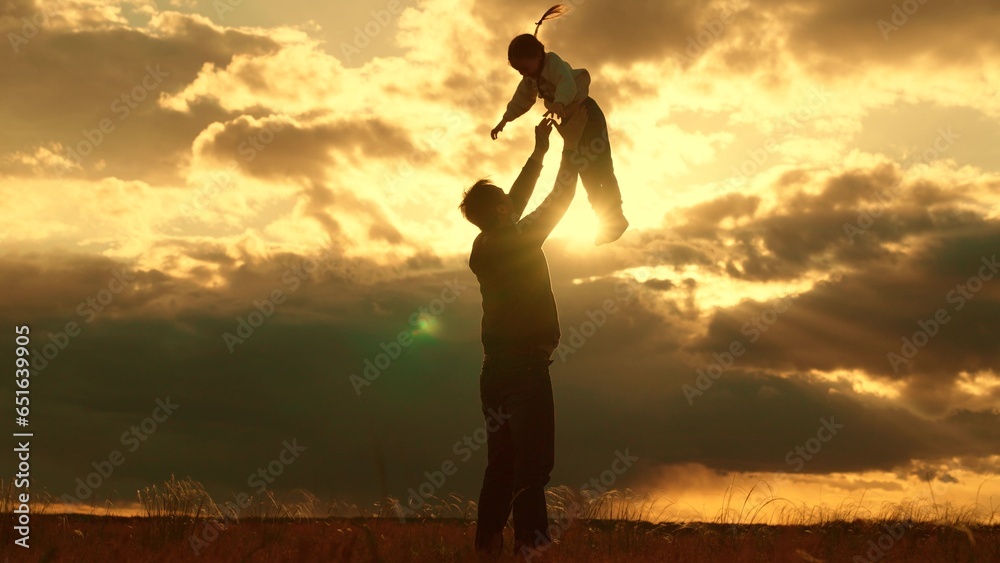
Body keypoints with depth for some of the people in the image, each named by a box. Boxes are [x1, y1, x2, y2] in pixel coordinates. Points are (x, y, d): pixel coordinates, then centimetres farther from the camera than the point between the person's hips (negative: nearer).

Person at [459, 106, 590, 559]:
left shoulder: (485, 246, 10)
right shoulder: (517, 243, -11)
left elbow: (516, 204, 23)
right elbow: (558, 201, -3)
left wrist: (539, 152, 28)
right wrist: (571, 146, 5)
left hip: (496, 367, 8)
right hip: (525, 365, -8)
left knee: (502, 462, 10)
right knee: (533, 460, -11)